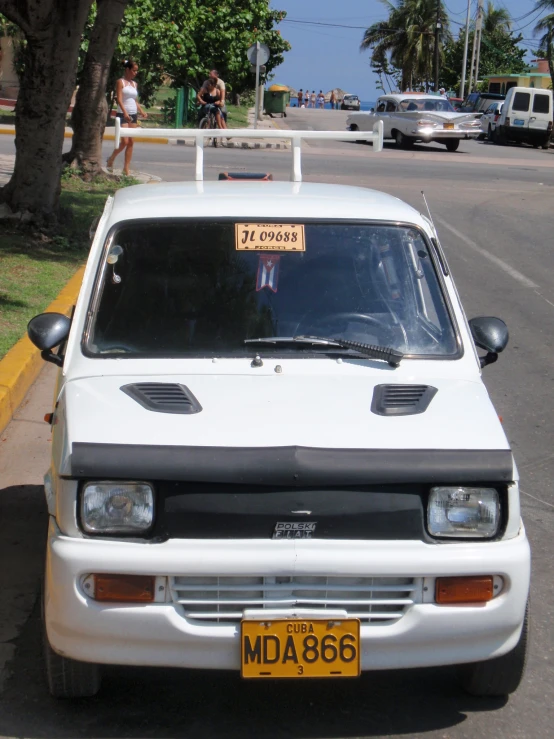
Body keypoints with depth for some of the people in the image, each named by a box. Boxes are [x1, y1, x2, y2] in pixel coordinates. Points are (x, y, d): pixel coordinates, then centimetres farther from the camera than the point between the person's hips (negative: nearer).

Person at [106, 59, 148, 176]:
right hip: (123, 115, -6)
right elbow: (119, 99, -14)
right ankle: (111, 159, 10)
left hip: (133, 115, 7)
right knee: (125, 141, -13)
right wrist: (125, 112, -27)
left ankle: (126, 168, 6)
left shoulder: (134, 84, 15)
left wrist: (142, 112, 1)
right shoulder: (120, 82, -4)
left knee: (131, 142, 3)